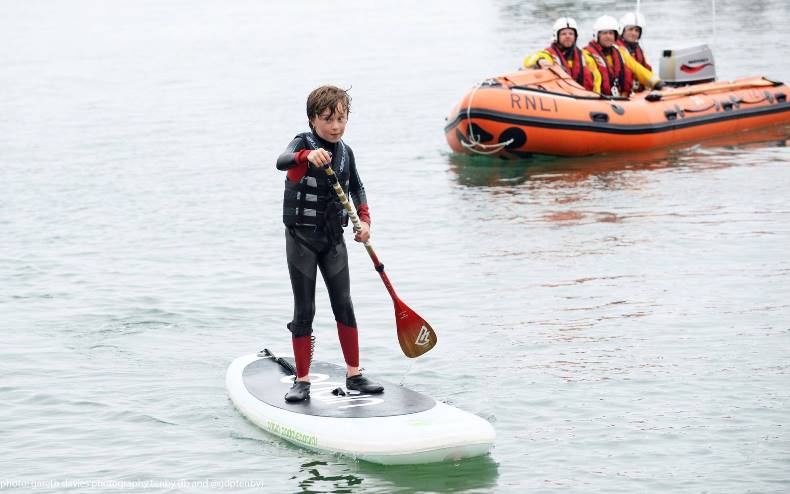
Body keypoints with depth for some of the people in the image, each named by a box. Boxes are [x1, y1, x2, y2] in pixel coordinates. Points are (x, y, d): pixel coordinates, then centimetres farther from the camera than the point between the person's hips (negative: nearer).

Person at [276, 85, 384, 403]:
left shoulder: (345, 152, 4)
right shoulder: (303, 143, -11)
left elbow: (356, 187, 21)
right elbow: (281, 161, -34)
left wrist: (364, 220, 6)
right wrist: (308, 155, -55)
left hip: (333, 239, 4)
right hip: (301, 238, -4)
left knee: (344, 306, 4)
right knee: (304, 310, 0)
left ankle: (354, 375, 12)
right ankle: (302, 380, 7)